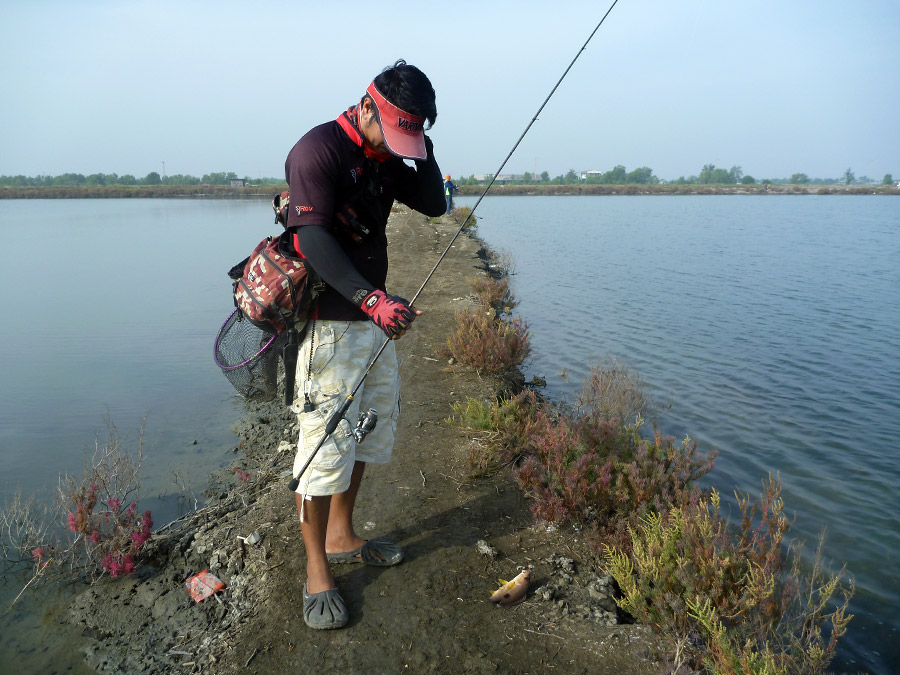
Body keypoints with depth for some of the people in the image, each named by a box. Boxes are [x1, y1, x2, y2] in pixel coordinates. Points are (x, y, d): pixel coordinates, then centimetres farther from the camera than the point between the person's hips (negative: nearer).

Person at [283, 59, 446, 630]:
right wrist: (371, 298, -35)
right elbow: (313, 240, -25)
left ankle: (342, 538, 34)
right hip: (327, 322, -9)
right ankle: (318, 572, 11)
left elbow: (435, 204, 15)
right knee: (325, 444, -5)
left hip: (374, 318, 9)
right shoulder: (319, 150, -15)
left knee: (371, 431, 17)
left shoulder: (386, 159, 12)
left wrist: (422, 147, 1)